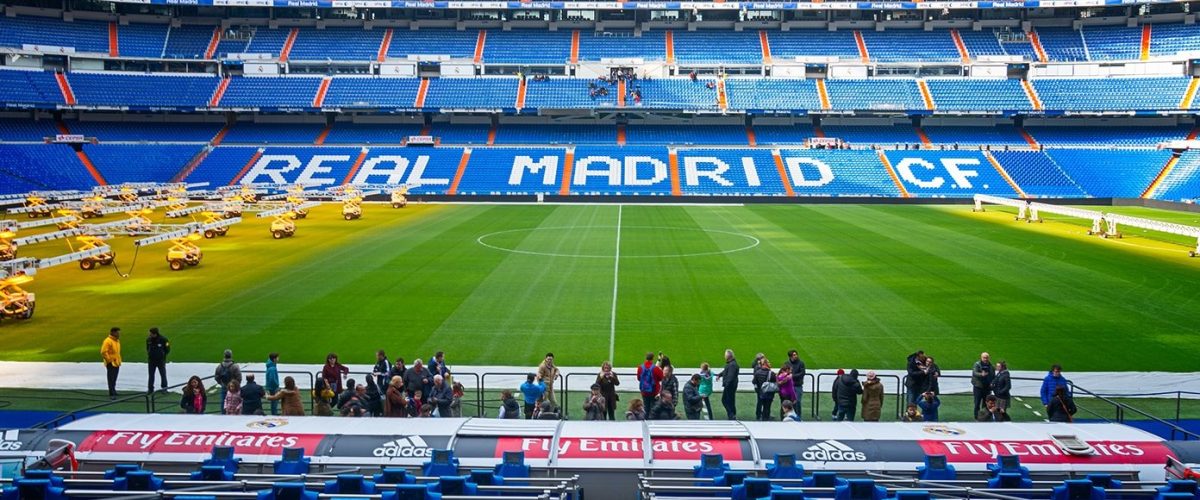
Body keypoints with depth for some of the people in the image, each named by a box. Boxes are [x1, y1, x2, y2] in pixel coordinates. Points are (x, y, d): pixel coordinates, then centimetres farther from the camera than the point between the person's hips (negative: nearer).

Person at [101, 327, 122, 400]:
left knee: (114, 379, 18)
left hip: (117, 363, 9)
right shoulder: (107, 341, -17)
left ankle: (113, 391, 30)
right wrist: (109, 360, -19)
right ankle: (112, 394, -6)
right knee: (111, 379, -7)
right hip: (111, 364, -9)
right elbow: (103, 352, -21)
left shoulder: (117, 340, 12)